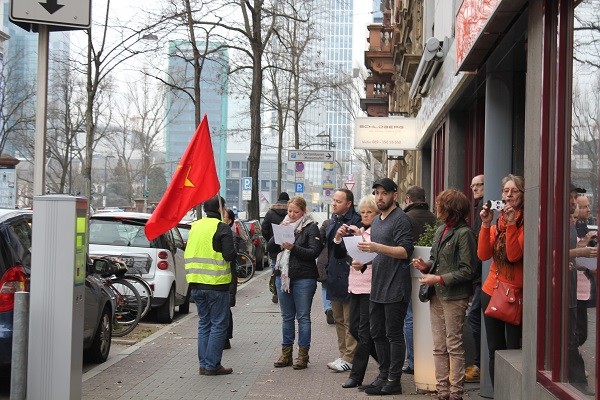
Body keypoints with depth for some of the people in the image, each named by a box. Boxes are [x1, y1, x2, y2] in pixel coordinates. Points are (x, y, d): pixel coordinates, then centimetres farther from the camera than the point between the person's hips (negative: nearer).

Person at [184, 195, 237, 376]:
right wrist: (233, 253, 4)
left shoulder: (195, 226, 12)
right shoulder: (222, 228, -10)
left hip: (196, 283, 7)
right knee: (219, 325, 1)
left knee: (204, 323, 14)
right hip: (216, 284, -7)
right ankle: (212, 365, -1)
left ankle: (203, 364, 14)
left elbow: (188, 253, 17)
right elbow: (230, 255, -16)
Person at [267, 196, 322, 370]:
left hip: (303, 278, -5)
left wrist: (293, 248, -22)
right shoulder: (284, 224, 12)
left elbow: (314, 252, -13)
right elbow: (270, 248, 5)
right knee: (287, 316, 11)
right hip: (283, 276, 5)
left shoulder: (311, 228, -3)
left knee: (303, 316, 0)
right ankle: (286, 353, 17)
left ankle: (303, 354, 7)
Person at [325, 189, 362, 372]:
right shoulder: (334, 220, 15)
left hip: (347, 276, -9)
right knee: (339, 319, 15)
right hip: (334, 276, 9)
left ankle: (349, 358, 3)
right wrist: (327, 270, 16)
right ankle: (343, 354, 23)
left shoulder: (355, 221, -13)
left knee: (349, 321, -2)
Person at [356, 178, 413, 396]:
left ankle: (394, 381, 2)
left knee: (394, 334, -3)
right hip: (377, 286, 9)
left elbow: (405, 251, -20)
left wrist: (378, 247, -29)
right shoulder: (377, 221, 18)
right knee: (377, 333, 14)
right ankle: (383, 375, 23)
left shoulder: (401, 219, -10)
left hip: (395, 287, -9)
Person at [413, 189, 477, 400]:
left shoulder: (464, 233, -12)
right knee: (439, 348, 11)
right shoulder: (441, 230, 13)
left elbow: (467, 270, -16)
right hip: (437, 296, 8)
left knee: (454, 346, -1)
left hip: (454, 297, -8)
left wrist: (439, 279, -18)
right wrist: (426, 266, 3)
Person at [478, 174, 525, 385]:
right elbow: (483, 255, -1)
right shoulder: (497, 222, 12)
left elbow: (513, 255, -19)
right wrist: (486, 224, -9)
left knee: (513, 351, -5)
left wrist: (511, 223, -22)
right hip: (491, 291, 6)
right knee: (495, 351, 11)